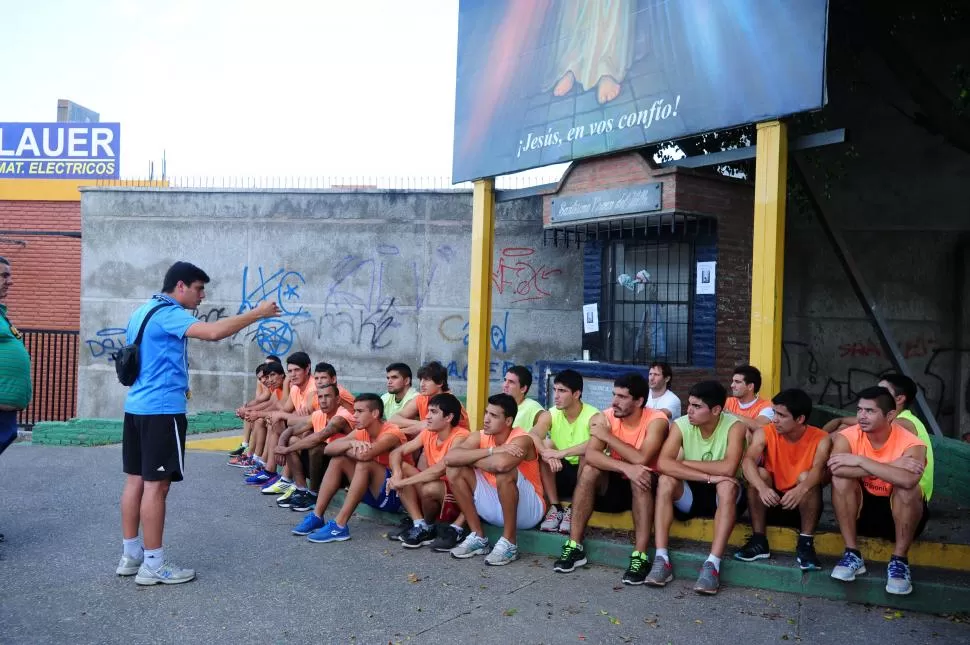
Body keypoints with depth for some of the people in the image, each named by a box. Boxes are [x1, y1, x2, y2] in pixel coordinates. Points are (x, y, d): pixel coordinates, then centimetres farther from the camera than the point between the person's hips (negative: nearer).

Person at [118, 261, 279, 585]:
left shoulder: (142, 312, 17)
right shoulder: (167, 314, -14)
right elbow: (214, 332, -29)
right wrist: (257, 313, -22)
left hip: (136, 407, 10)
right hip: (161, 410, -10)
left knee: (136, 481, 13)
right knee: (156, 485, -5)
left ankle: (131, 555, 21)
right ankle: (153, 565, 1)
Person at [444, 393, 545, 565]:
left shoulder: (521, 440, -20)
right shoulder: (479, 437, -4)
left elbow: (501, 463, -43)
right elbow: (449, 458, -22)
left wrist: (469, 459, -22)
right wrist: (491, 451, -28)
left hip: (528, 509, -6)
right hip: (494, 507, 6)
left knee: (504, 471, -34)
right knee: (454, 470, -9)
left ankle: (508, 543, -21)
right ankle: (477, 537, -3)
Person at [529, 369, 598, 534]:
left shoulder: (594, 416, -17)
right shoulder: (550, 415, -6)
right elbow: (532, 436, -25)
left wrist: (562, 453, -44)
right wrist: (547, 454, -46)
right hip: (559, 473, 3)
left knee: (588, 453, -32)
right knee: (546, 444, -22)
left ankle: (574, 510, -17)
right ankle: (555, 508, -18)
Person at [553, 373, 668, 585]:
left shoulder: (656, 420, -21)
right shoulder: (605, 418, -11)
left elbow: (640, 459, -35)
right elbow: (591, 455, -26)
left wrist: (607, 435, -25)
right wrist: (625, 467, -40)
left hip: (642, 481, -3)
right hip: (616, 479, 3)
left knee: (640, 476, -35)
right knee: (589, 469, -24)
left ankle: (640, 556, -32)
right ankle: (574, 546, -19)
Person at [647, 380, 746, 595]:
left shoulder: (734, 426, -18)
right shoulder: (680, 425, -12)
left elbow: (728, 468, -33)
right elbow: (663, 463, -27)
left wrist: (684, 463, -23)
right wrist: (708, 476, -34)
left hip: (721, 497, -2)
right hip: (689, 494, 2)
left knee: (727, 485, -34)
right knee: (666, 481, -27)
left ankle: (712, 564, -35)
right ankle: (661, 559, -29)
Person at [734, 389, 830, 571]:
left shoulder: (821, 439, -13)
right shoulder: (764, 433, -10)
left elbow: (818, 469, -32)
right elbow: (748, 461, -28)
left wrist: (801, 489, -53)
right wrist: (762, 488, -48)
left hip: (803, 507, -1)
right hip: (770, 503, 1)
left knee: (806, 476, -28)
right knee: (759, 473, -26)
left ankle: (806, 544, -24)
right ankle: (759, 540, -20)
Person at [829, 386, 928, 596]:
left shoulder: (910, 443, -22)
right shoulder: (848, 436, -14)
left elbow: (908, 480, -44)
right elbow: (836, 469, -35)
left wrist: (860, 460, -37)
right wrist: (892, 465, -35)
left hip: (900, 513, -2)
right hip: (862, 509, 2)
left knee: (907, 488, -32)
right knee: (841, 477, -26)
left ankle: (899, 561, -17)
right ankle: (852, 555, -17)